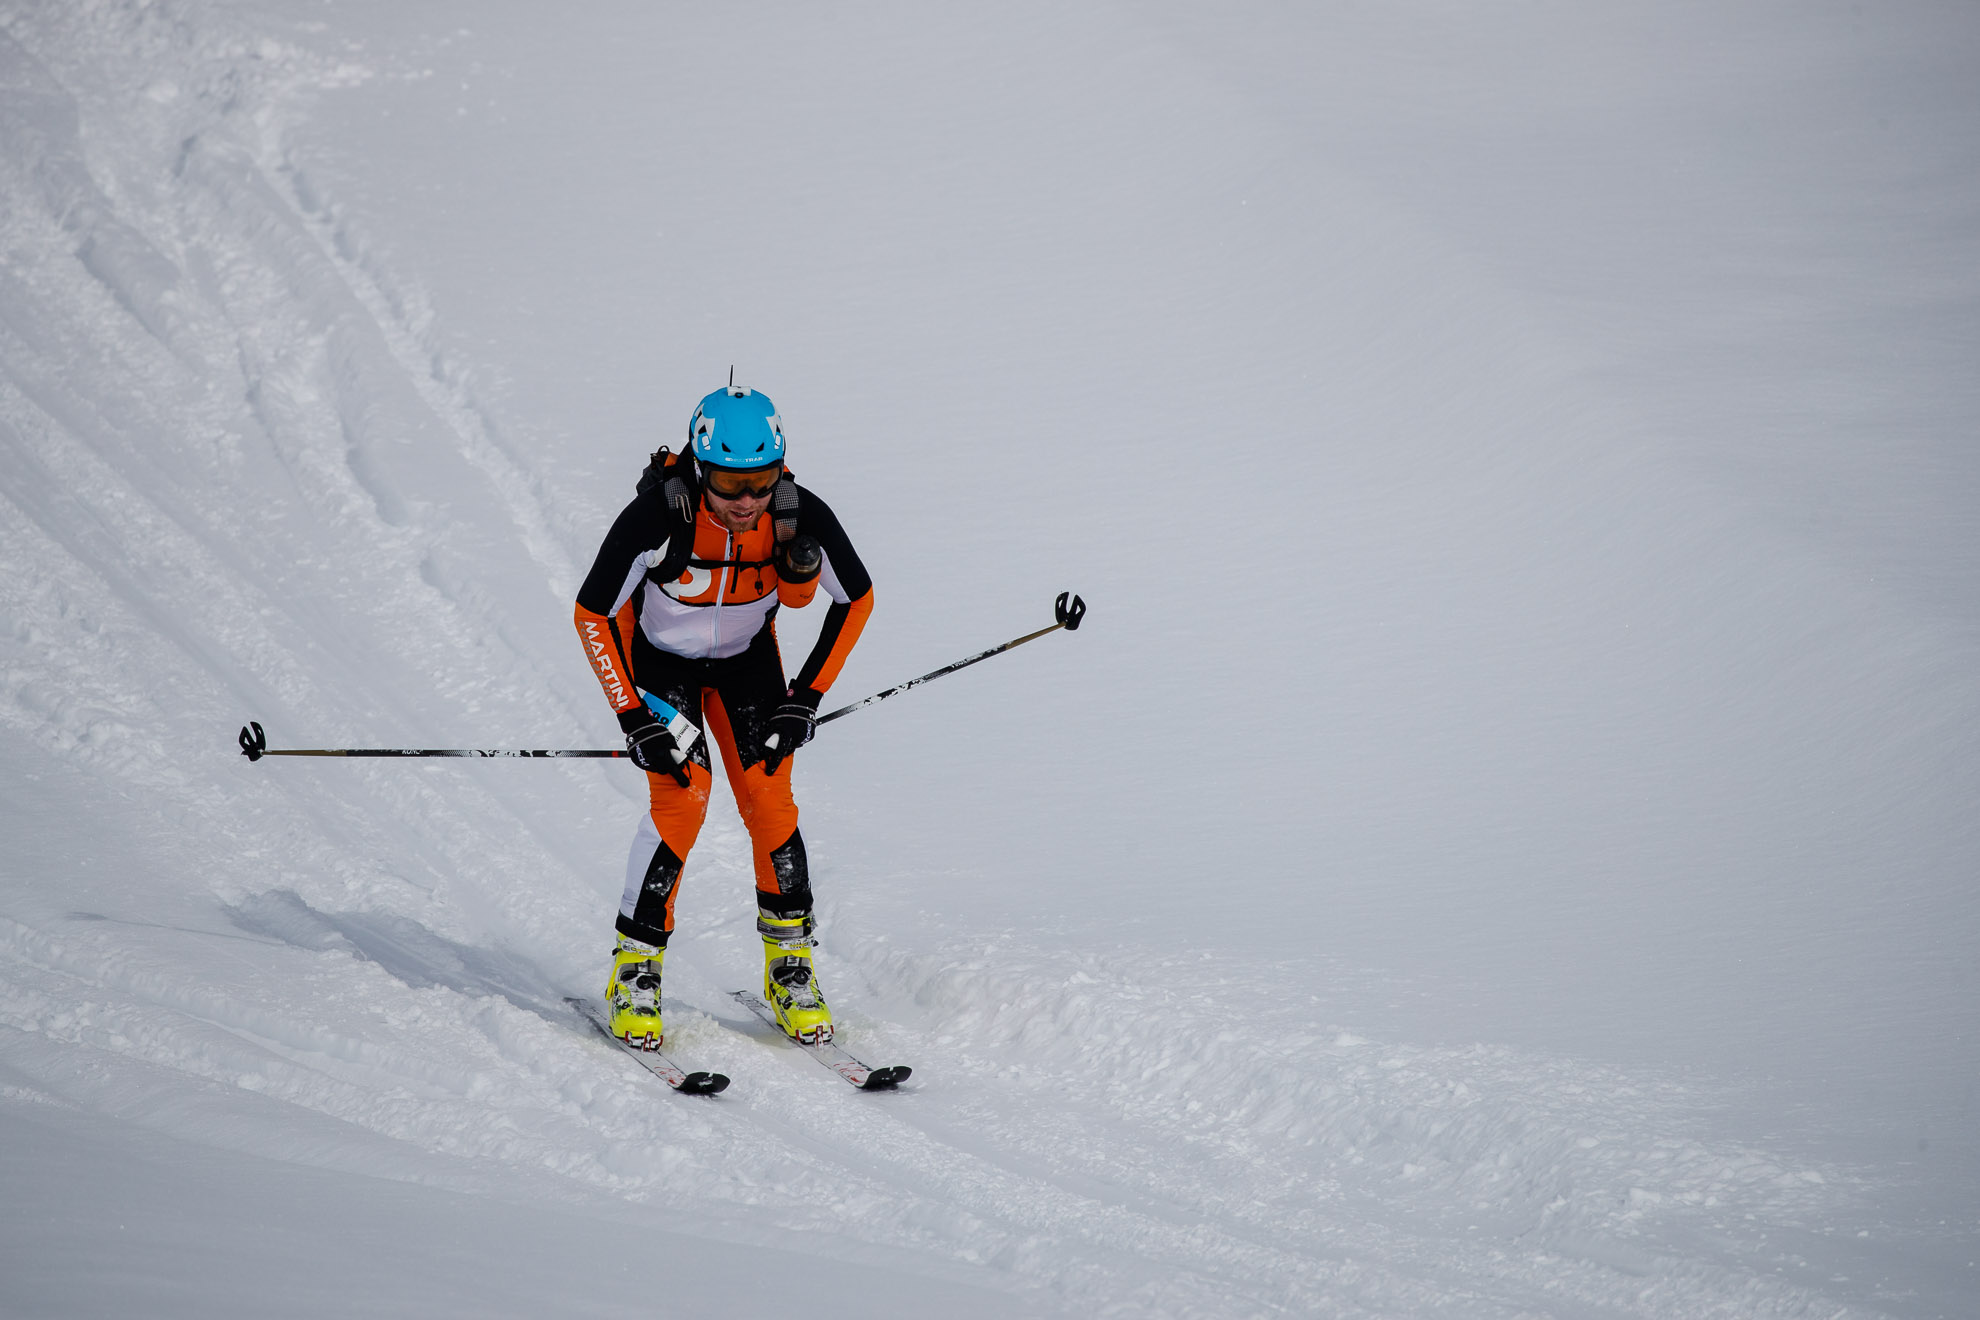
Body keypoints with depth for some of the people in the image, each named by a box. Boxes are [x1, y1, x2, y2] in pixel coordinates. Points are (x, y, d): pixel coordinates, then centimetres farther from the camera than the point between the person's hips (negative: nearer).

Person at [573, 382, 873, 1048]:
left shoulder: (800, 514, -28)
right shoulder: (658, 516, -35)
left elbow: (855, 599, -10)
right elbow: (592, 614, -22)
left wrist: (807, 696, -14)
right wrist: (634, 719, -25)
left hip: (747, 657, 2)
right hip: (658, 656, -2)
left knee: (769, 800, -11)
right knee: (683, 794, -20)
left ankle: (791, 967, 7)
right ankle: (635, 971, -7)